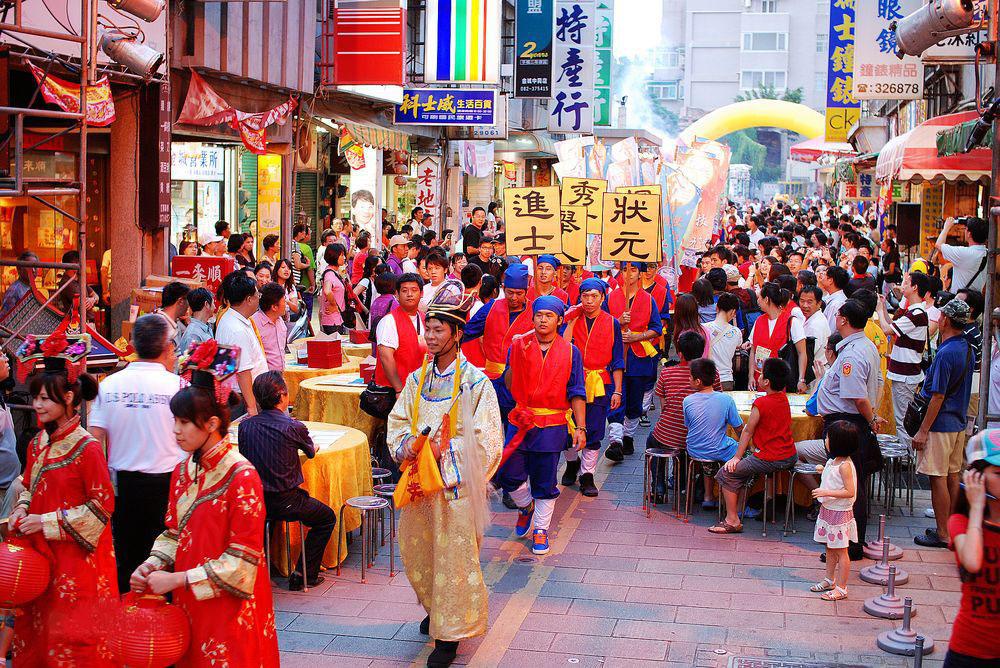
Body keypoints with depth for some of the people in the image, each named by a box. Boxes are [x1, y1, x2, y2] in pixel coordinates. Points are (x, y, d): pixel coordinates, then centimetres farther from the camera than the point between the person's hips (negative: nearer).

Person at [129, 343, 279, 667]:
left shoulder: (241, 477, -17)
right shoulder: (182, 472, 5)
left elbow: (242, 560, -17)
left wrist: (177, 579, -17)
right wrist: (152, 566, -5)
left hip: (228, 611, -6)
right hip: (187, 604, 6)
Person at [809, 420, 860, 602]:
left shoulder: (845, 465, -22)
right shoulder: (832, 461, 5)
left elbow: (850, 492, -25)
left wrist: (826, 492, -27)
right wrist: (823, 471, 12)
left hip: (840, 512, -9)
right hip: (828, 510, 9)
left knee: (840, 551, 1)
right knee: (830, 548, 19)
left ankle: (841, 588, 8)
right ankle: (830, 580, 32)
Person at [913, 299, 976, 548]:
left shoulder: (946, 353, -20)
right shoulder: (968, 349, 7)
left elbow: (938, 397, -20)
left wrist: (923, 431, -16)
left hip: (940, 424, -9)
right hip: (958, 422, 9)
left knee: (938, 478, -2)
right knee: (953, 476, 15)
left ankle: (942, 535, 2)